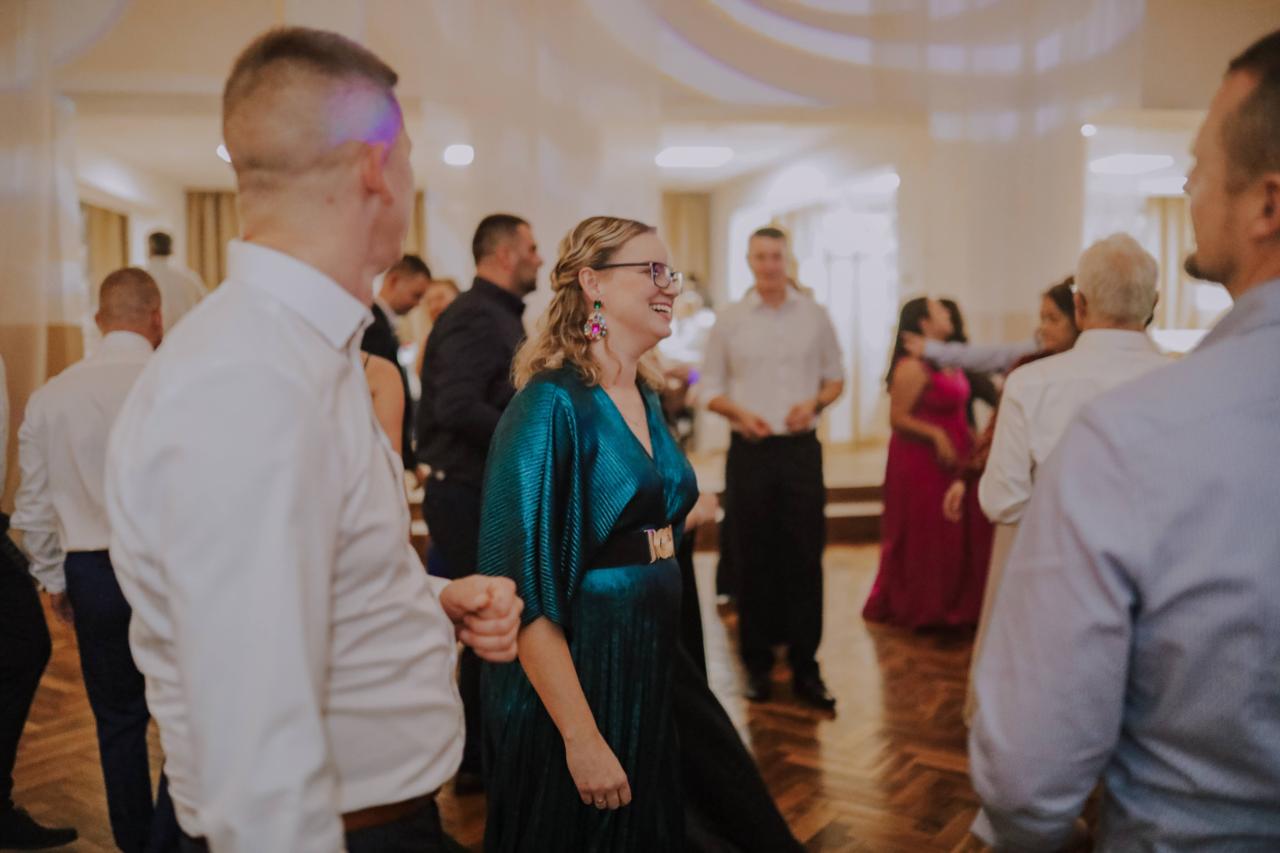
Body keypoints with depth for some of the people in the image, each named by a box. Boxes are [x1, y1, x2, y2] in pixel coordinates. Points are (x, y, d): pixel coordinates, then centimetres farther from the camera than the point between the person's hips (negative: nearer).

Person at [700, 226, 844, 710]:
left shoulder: (814, 315, 5)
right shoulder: (729, 320, 4)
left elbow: (836, 377, 12)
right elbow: (709, 388, 6)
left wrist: (814, 402, -9)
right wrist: (739, 412, -13)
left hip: (801, 449, 0)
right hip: (749, 452, 0)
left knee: (804, 560, 1)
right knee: (752, 561, 6)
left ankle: (805, 669, 12)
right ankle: (757, 665, 18)